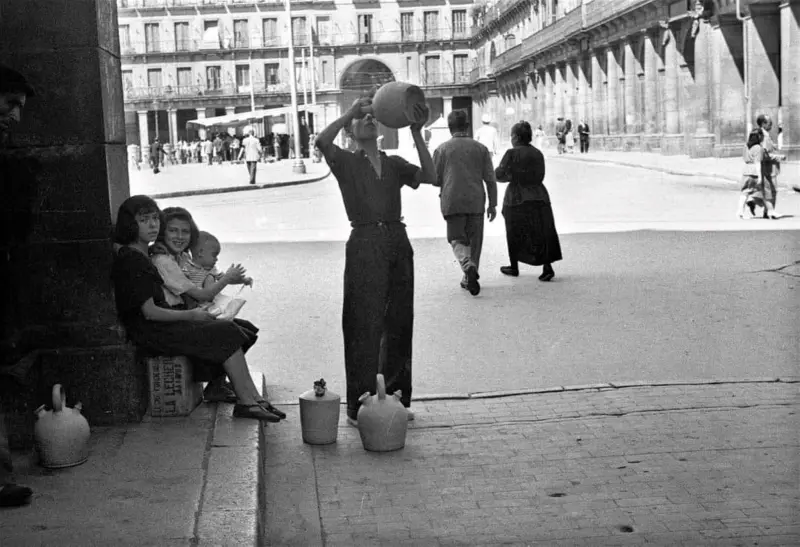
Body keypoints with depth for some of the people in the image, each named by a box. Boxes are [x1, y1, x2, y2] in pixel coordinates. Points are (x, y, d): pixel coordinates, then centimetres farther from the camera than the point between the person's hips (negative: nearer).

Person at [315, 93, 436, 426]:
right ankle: (359, 407, -2)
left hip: (397, 242, 5)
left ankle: (395, 398, 21)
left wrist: (417, 134, -4)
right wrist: (351, 111, -10)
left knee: (399, 322, 9)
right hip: (365, 243, -5)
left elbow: (430, 177, 1)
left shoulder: (394, 164, 17)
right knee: (365, 325, -6)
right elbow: (322, 141, -16)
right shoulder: (346, 162, 5)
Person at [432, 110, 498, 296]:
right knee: (474, 240, 12)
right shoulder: (480, 148, 4)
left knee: (457, 239, 5)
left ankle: (468, 266, -23)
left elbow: (435, 179, 3)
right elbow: (490, 179, 3)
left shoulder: (442, 149, 1)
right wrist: (492, 204, 9)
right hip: (476, 201, 1)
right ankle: (468, 278, 16)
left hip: (452, 201, -1)